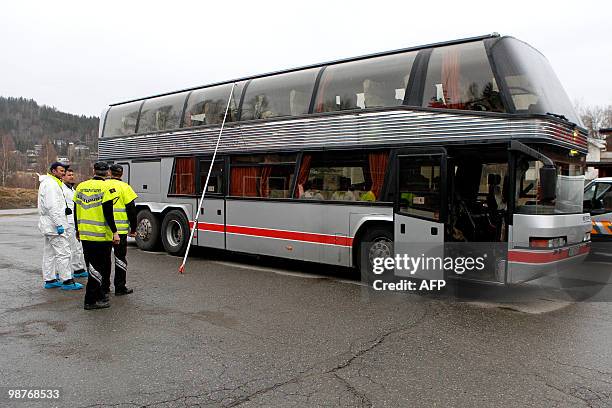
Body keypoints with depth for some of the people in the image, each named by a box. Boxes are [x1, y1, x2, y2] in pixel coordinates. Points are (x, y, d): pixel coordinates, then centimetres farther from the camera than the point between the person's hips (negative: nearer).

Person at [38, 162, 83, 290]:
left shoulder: (48, 183, 19)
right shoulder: (50, 184, -15)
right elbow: (52, 206, -22)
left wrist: (64, 209, 6)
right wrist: (59, 224, -23)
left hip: (48, 225, 11)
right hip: (53, 224, -11)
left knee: (49, 253, 14)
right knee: (63, 252, -9)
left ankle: (49, 280, 21)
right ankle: (67, 281, -6)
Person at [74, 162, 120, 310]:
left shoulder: (81, 186, 8)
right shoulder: (106, 188, -10)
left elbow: (76, 211, 13)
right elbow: (108, 213, -16)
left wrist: (78, 230, 23)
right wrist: (114, 232, -12)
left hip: (84, 234, 6)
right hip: (101, 235, -6)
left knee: (92, 266, 17)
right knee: (99, 267, 1)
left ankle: (98, 295, 28)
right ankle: (91, 300, 0)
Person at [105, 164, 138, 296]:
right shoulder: (124, 187, -6)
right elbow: (131, 210, -7)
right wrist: (133, 229, 1)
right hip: (120, 230, -3)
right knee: (120, 258, 4)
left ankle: (104, 286, 20)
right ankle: (120, 287, 7)